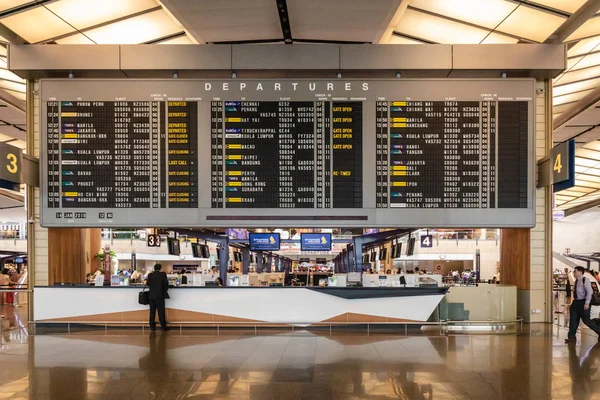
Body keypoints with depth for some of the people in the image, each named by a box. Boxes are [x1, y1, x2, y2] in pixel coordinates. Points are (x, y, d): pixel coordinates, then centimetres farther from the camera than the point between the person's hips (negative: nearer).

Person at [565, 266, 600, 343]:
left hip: (583, 302, -8)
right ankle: (571, 337, 8)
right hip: (576, 302, 8)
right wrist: (573, 303, 17)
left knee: (586, 320, -4)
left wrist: (587, 303, -22)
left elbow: (589, 292, -17)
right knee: (573, 320, 5)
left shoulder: (585, 280, -12)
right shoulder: (576, 281, 11)